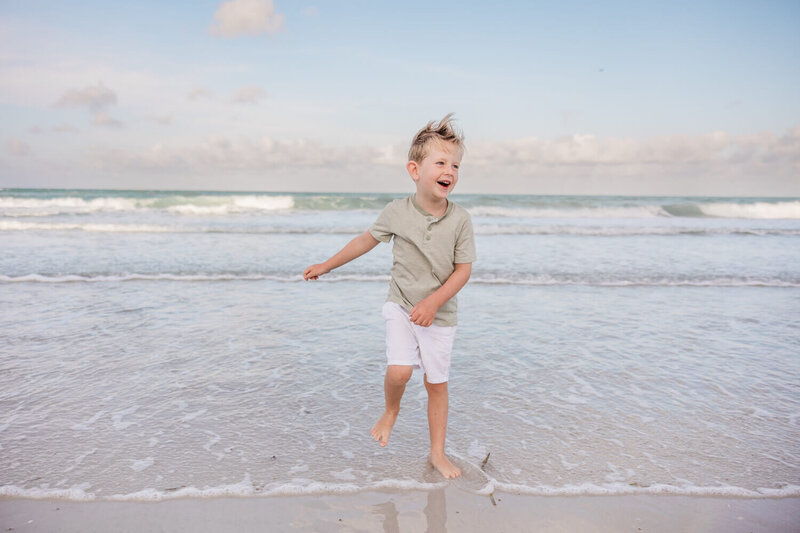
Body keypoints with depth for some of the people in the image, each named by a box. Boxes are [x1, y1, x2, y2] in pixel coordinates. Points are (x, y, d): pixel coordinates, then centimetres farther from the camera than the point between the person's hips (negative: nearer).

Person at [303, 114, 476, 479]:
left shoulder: (460, 219, -11)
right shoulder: (397, 211, -9)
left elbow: (463, 269, -8)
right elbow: (367, 240, 7)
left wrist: (433, 302, -20)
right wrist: (326, 266, 14)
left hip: (439, 313, 1)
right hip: (401, 306, 0)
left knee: (437, 383, 7)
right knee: (399, 370, -18)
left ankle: (438, 453, 24)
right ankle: (391, 411, 17)